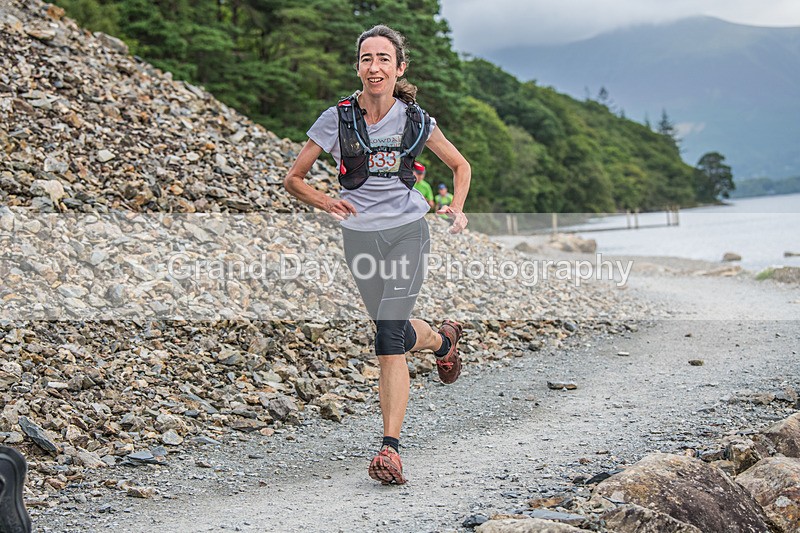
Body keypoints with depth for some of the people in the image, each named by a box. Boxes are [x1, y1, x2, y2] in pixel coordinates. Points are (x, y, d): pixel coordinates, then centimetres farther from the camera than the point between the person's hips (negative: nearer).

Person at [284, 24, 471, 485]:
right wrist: (326, 202, -16)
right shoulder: (338, 119, -4)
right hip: (360, 236, 2)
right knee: (396, 332, 16)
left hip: (408, 231, -2)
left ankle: (391, 448, -14)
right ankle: (445, 339, 52)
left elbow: (460, 165, 16)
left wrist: (457, 208, -2)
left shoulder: (415, 119, 0)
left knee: (389, 337, -16)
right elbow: (294, 179, 2)